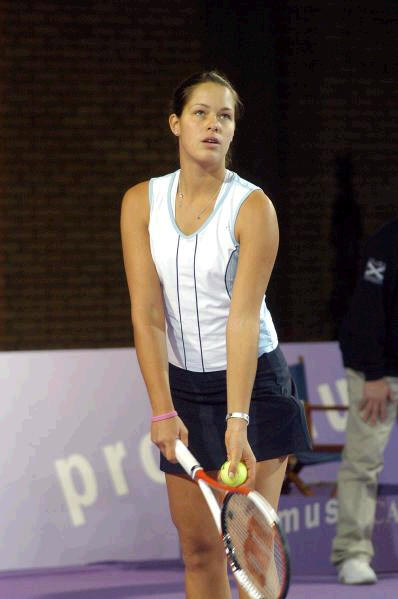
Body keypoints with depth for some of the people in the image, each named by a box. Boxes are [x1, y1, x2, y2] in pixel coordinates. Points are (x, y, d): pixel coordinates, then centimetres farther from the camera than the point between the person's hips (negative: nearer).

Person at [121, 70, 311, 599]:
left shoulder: (253, 207, -13)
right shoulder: (141, 202, -4)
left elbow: (244, 318, -20)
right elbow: (147, 314, -9)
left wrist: (237, 421, -28)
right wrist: (163, 411, -18)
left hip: (254, 381, -3)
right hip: (182, 385, 3)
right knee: (199, 549, 3)